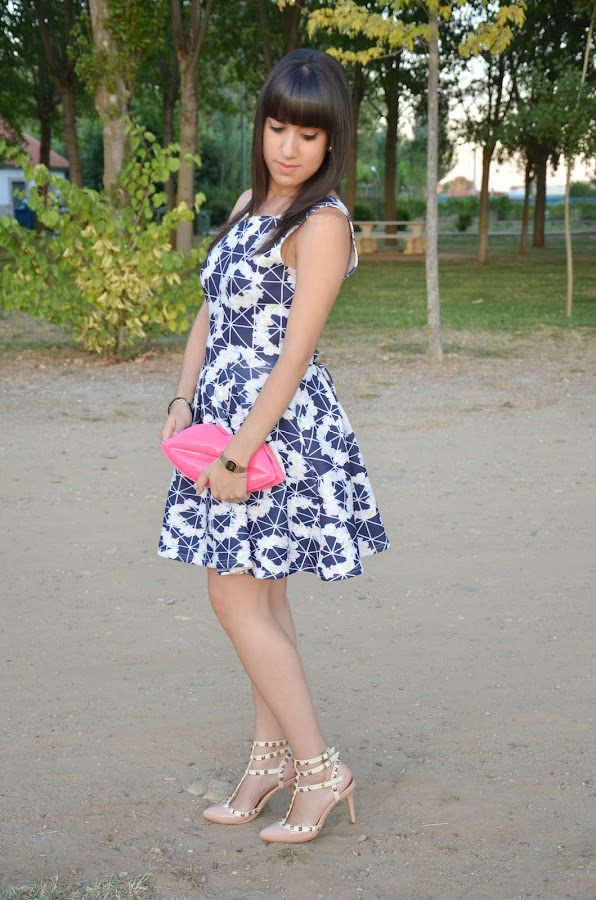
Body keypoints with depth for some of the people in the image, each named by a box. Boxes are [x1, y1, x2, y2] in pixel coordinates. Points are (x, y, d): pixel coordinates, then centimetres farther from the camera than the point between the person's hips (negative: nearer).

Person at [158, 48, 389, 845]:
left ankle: (320, 768, 6)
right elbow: (212, 310, 15)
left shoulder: (322, 225, -15)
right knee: (261, 596, 13)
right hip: (227, 417, 8)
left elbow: (294, 354, -19)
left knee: (238, 598, -5)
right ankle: (272, 759, 25)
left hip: (281, 427, -8)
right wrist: (183, 403, 4)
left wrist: (239, 454, -19)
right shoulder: (250, 204, 12)